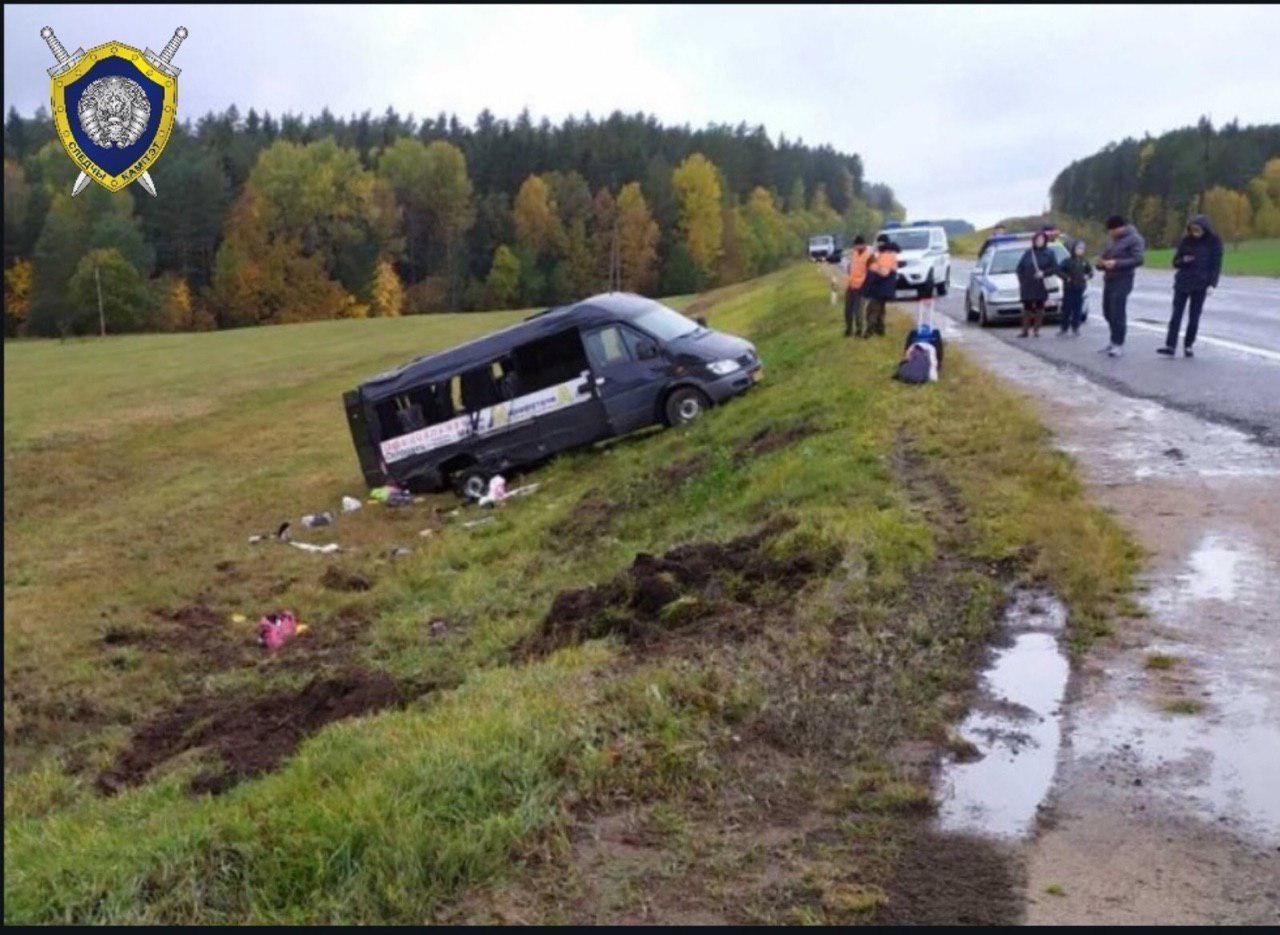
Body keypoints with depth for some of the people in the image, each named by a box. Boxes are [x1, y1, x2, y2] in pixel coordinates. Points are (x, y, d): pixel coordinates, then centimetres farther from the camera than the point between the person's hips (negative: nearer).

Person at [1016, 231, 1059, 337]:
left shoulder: (1049, 253, 4)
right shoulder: (1028, 253, 8)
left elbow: (1055, 268, 0)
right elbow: (1020, 267, 10)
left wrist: (1044, 273, -16)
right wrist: (1021, 281, 2)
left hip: (1041, 286, -1)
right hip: (1027, 286, 1)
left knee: (1039, 307, 2)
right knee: (1027, 308, 2)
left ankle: (1037, 330, 7)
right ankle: (1024, 330, 6)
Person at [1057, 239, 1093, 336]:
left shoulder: (1085, 261, 7)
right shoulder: (1068, 261, -4)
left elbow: (1090, 271, 16)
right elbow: (1059, 270, -5)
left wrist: (1088, 276, -5)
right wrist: (1066, 277, -16)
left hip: (1080, 289, 3)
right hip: (1068, 288, -3)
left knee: (1078, 309, 4)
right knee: (1066, 308, 1)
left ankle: (1075, 328, 12)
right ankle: (1064, 328, 10)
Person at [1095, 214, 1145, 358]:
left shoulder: (1134, 239, -7)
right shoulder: (1113, 241, 18)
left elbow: (1138, 259, -16)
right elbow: (1106, 256, 26)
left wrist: (1116, 263, -23)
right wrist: (1101, 263, 1)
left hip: (1122, 280, -8)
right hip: (1109, 280, 8)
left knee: (1117, 313, -12)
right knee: (1108, 312, 11)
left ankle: (1119, 345, -8)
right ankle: (1113, 342, 23)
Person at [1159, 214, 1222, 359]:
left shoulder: (1214, 242, -3)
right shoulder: (1186, 240, 3)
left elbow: (1216, 264, -3)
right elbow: (1176, 261, 9)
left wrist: (1212, 284, -12)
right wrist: (1183, 260, -14)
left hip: (1200, 285, -2)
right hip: (1182, 282, 2)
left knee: (1194, 317, 4)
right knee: (1176, 314, -4)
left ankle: (1188, 346, 13)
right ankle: (1170, 346, -7)